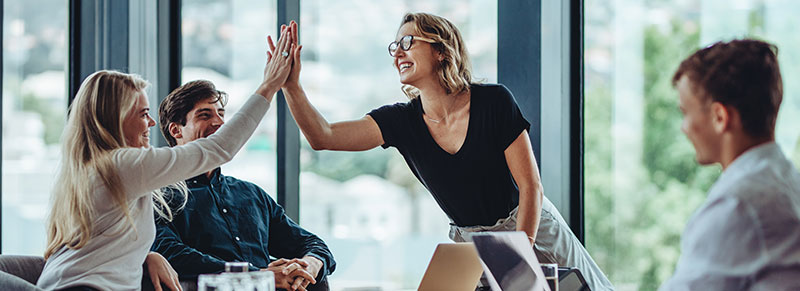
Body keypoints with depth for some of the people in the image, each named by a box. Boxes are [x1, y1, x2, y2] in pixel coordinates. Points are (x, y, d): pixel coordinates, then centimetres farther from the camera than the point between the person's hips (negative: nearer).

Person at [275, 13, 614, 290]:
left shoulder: (493, 101, -15)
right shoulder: (402, 121, -6)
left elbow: (531, 186, -14)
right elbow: (323, 136, -15)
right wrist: (291, 86, -27)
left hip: (532, 230, -2)